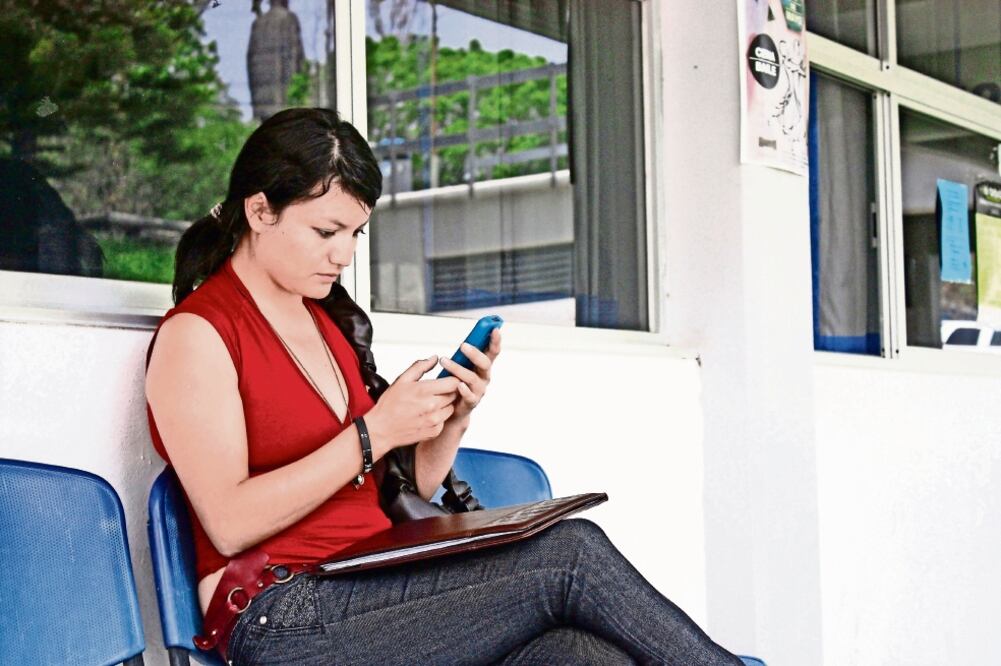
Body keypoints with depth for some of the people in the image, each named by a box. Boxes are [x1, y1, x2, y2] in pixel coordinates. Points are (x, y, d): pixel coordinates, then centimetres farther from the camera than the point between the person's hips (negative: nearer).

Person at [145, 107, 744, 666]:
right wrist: (374, 432, -15)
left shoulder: (324, 323, 21)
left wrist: (455, 417, 1)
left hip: (375, 587, 7)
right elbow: (230, 524, -15)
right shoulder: (195, 333, -2)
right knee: (571, 554, -21)